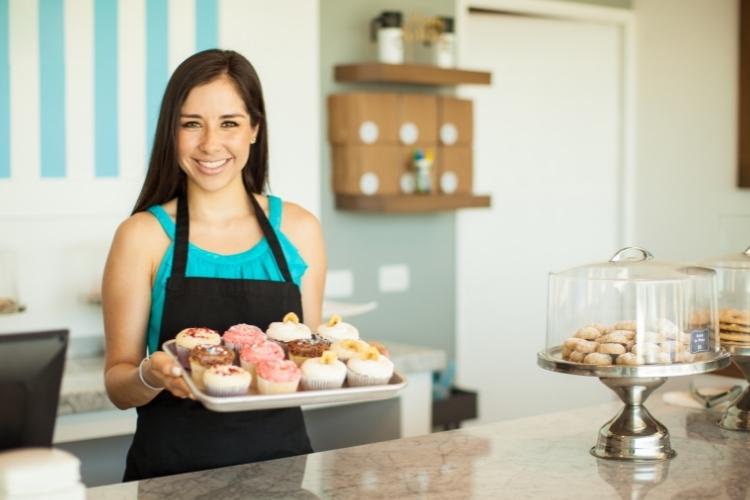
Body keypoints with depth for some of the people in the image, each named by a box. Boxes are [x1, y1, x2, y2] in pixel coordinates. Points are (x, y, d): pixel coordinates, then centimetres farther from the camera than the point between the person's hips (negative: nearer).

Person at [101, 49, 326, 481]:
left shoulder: (299, 229, 4)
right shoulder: (144, 235, -3)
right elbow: (119, 385, 1)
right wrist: (152, 375, -19)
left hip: (281, 459, 2)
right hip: (174, 469, -2)